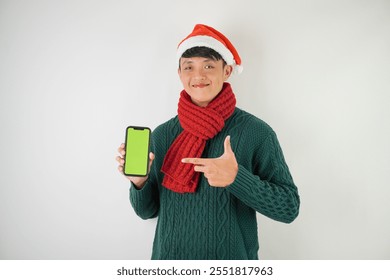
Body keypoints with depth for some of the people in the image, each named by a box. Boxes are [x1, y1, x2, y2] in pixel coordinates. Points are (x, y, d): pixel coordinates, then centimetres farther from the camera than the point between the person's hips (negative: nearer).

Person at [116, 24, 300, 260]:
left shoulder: (257, 132, -15)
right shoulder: (161, 135, -5)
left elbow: (289, 207, -14)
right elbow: (148, 210, 2)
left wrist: (236, 178, -28)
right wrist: (139, 182, -18)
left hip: (233, 258, -2)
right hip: (169, 257, 3)